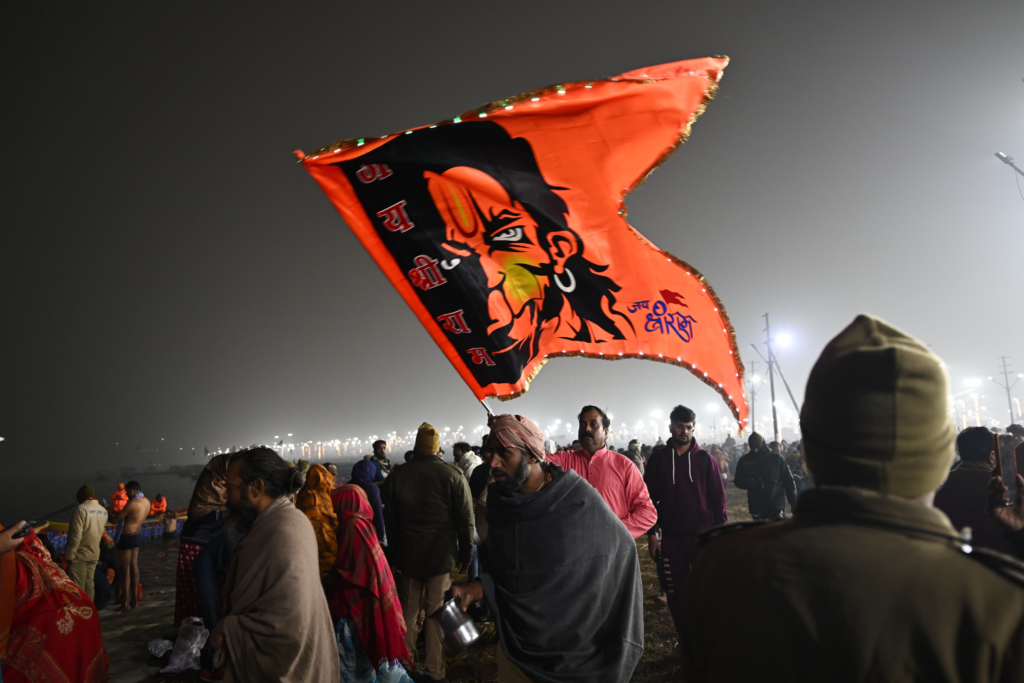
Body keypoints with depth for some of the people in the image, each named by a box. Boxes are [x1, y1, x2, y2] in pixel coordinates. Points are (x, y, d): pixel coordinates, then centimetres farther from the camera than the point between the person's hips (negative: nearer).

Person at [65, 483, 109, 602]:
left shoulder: (82, 508, -16)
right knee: (89, 584, 13)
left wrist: (69, 554, -13)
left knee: (77, 587, 0)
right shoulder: (103, 511, 6)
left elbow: (76, 534, -18)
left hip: (79, 554, -7)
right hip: (94, 554, 7)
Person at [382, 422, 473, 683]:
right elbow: (465, 520, -8)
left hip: (407, 556, 3)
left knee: (407, 612, 17)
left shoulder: (396, 476, -2)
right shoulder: (453, 475, -11)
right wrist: (465, 554, 2)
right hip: (442, 557, -3)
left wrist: (393, 555, 13)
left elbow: (390, 522, 4)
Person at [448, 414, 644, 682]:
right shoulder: (498, 502, -5)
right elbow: (500, 569, 6)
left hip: (576, 649, -3)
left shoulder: (579, 499, -18)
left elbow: (622, 549, -6)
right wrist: (476, 589, -12)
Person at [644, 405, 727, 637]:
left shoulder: (705, 459, 0)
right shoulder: (658, 457, 0)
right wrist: (652, 533, -4)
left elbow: (718, 498, 1)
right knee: (674, 592, 9)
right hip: (671, 538, 1)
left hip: (703, 536, -1)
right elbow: (649, 497, 0)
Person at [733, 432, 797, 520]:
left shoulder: (776, 458, -1)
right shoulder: (745, 461, 2)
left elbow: (788, 481, 2)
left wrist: (794, 502, -2)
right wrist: (748, 483, -13)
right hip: (757, 509, 1)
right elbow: (738, 481, 9)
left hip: (777, 508, -1)